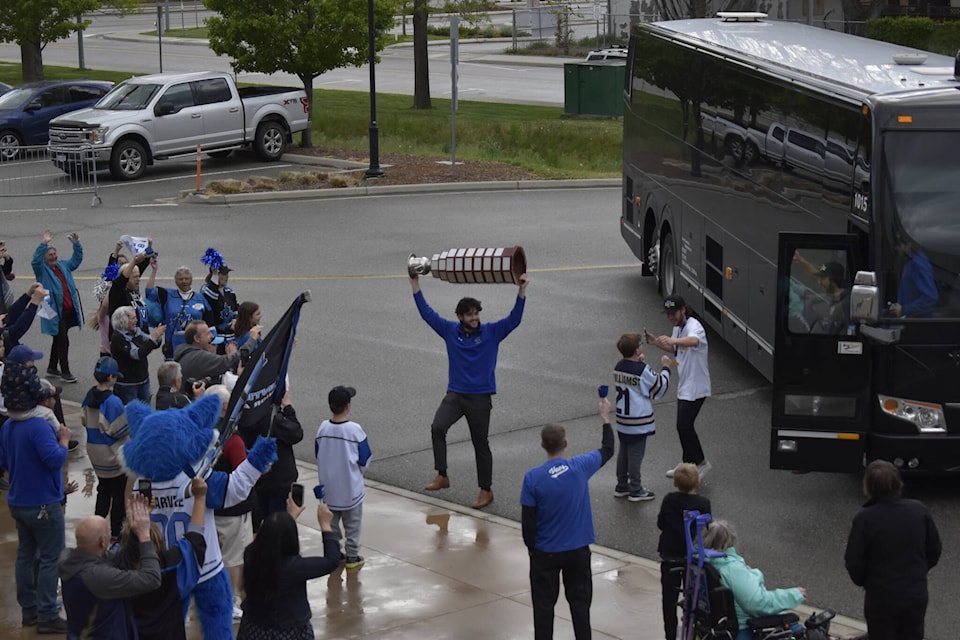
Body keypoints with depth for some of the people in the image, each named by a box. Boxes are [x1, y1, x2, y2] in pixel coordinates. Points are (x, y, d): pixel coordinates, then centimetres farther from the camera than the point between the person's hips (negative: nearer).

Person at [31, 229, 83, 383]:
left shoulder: (63, 266, 13)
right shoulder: (42, 270, -6)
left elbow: (77, 259, 20)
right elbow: (36, 260, -25)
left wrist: (76, 244, 4)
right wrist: (44, 244, -35)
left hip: (68, 311, 7)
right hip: (55, 313, -7)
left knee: (58, 341, 17)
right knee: (63, 342, -7)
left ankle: (52, 369, 30)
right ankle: (65, 373, 0)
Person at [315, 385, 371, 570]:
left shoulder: (323, 428, -10)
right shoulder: (354, 430, -20)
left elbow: (318, 455, 3)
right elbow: (364, 460, -11)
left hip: (328, 487, 4)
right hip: (350, 486, -3)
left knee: (331, 522, 19)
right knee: (352, 525, 12)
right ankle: (352, 557, 18)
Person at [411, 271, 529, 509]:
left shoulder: (491, 332, -4)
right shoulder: (450, 331, 2)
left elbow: (514, 319, -13)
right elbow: (427, 313, 5)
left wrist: (522, 290, -24)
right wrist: (415, 285, 2)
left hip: (480, 398, -2)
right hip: (455, 394, 2)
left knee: (481, 444, 5)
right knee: (437, 428, -22)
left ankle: (486, 490, 18)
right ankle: (442, 477, -11)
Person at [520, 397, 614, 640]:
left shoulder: (533, 477, -16)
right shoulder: (580, 467, -12)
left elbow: (527, 521, -11)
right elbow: (607, 451, 9)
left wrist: (531, 547, 6)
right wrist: (605, 418, 21)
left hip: (545, 553, -2)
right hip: (578, 550, 2)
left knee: (544, 605, 10)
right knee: (580, 602, 14)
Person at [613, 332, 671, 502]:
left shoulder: (619, 367, 0)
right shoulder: (642, 370, -21)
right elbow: (660, 387, -11)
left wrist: (638, 362, 6)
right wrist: (665, 368, 1)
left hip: (622, 421, 7)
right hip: (638, 422, -7)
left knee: (623, 453, 18)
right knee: (635, 456, 3)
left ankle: (621, 486, 28)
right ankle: (635, 491, 13)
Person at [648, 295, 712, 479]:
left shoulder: (693, 326, -21)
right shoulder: (677, 327, 9)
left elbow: (693, 341, -46)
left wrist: (672, 340, -64)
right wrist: (656, 342, 8)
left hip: (695, 388, -10)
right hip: (684, 386, 10)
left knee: (684, 425, -11)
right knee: (684, 425, 16)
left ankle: (702, 463, 2)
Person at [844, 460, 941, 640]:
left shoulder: (865, 518, -21)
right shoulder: (919, 511, -8)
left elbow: (854, 562, -13)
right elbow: (934, 551, 3)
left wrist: (863, 581, 7)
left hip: (881, 598, -4)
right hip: (917, 595, 4)